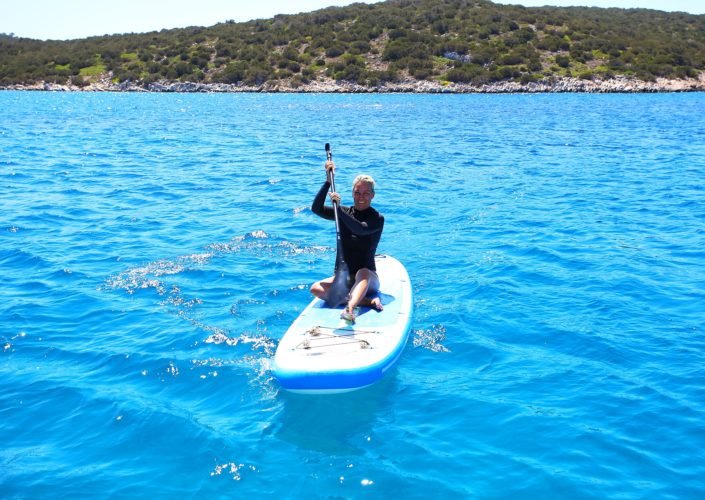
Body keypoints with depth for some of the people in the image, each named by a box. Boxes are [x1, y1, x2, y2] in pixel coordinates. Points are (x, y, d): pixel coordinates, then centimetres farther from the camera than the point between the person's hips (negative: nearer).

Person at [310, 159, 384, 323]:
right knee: (316, 289, -24)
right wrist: (328, 181, -18)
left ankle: (349, 308, -65)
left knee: (363, 273, -39)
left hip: (368, 278, -4)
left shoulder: (377, 218, -6)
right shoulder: (344, 212, 6)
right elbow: (316, 209, -10)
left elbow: (361, 229, -29)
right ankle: (367, 300, -31)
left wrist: (339, 209, -34)